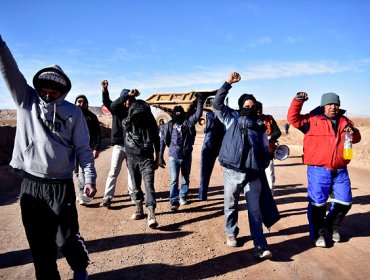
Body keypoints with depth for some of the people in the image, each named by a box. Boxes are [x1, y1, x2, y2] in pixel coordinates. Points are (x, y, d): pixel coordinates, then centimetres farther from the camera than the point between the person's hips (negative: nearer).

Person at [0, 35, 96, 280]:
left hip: (60, 186, -3)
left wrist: (90, 178, -11)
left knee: (66, 238, 6)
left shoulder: (72, 112, -1)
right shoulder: (26, 100, 7)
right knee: (39, 241, 13)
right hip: (30, 185, 3)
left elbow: (82, 148, -2)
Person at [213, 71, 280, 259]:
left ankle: (260, 247, 3)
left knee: (255, 210, 1)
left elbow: (265, 149, 18)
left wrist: (263, 166, 7)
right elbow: (218, 104, -2)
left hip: (253, 175, 1)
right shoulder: (231, 118, 9)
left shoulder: (260, 126, 13)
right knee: (231, 206, 12)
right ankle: (231, 234, 34)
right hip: (232, 172, -1)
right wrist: (228, 83, -7)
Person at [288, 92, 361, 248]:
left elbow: (356, 138, 19)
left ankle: (332, 227, 36)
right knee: (317, 204, 1)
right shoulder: (312, 120, -1)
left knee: (345, 202, 12)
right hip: (318, 170, -4)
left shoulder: (344, 121, 13)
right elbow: (293, 118, -9)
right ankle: (319, 233, 20)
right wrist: (298, 100, -20)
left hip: (340, 171, 5)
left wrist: (353, 132, -4)